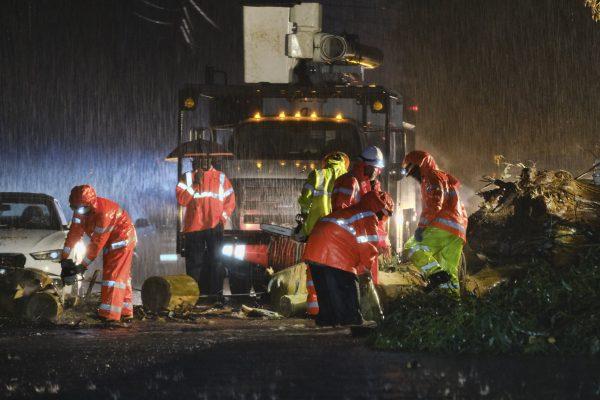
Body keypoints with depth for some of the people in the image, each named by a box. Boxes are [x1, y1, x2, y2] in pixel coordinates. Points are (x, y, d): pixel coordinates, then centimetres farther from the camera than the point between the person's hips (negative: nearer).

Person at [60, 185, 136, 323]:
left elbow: (97, 243, -30)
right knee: (122, 275, 15)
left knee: (114, 274, -14)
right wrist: (64, 259, -10)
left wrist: (83, 266, -25)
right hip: (110, 240, 9)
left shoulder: (103, 212, -34)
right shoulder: (80, 210, -9)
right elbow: (74, 233, -7)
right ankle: (125, 311, 24)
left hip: (122, 237, -9)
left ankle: (110, 314, -18)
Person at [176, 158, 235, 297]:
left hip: (214, 228, 1)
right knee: (194, 264, -1)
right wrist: (195, 184, -11)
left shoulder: (221, 178, 12)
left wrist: (223, 218, -2)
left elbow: (230, 201, 10)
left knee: (215, 262, -1)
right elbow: (181, 199, -5)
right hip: (193, 227, -1)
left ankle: (215, 294, 0)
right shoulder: (188, 177, 8)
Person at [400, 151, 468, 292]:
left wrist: (422, 226, -19)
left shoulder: (433, 178, -1)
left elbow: (434, 205, -16)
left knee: (414, 249, -15)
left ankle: (436, 276, -29)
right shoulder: (444, 178, 32)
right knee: (449, 270, 10)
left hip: (442, 227, -10)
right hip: (457, 233, 10)